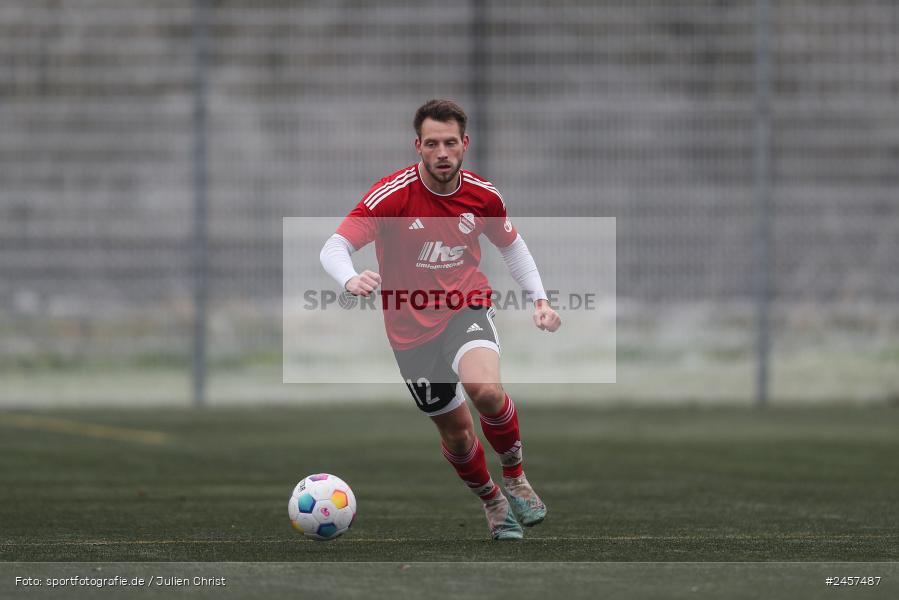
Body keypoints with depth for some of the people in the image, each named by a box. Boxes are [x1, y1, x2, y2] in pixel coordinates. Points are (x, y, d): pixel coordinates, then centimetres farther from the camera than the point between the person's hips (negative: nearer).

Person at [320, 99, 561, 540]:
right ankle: (492, 502, 37)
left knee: (485, 389, -30)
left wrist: (539, 298, 6)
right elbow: (334, 248, -25)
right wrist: (351, 279, -47)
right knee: (455, 430, 8)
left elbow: (510, 244, 15)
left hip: (467, 309, 0)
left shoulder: (483, 196, -6)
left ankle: (515, 477, -4)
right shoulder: (391, 195, -18)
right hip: (412, 328, 0)